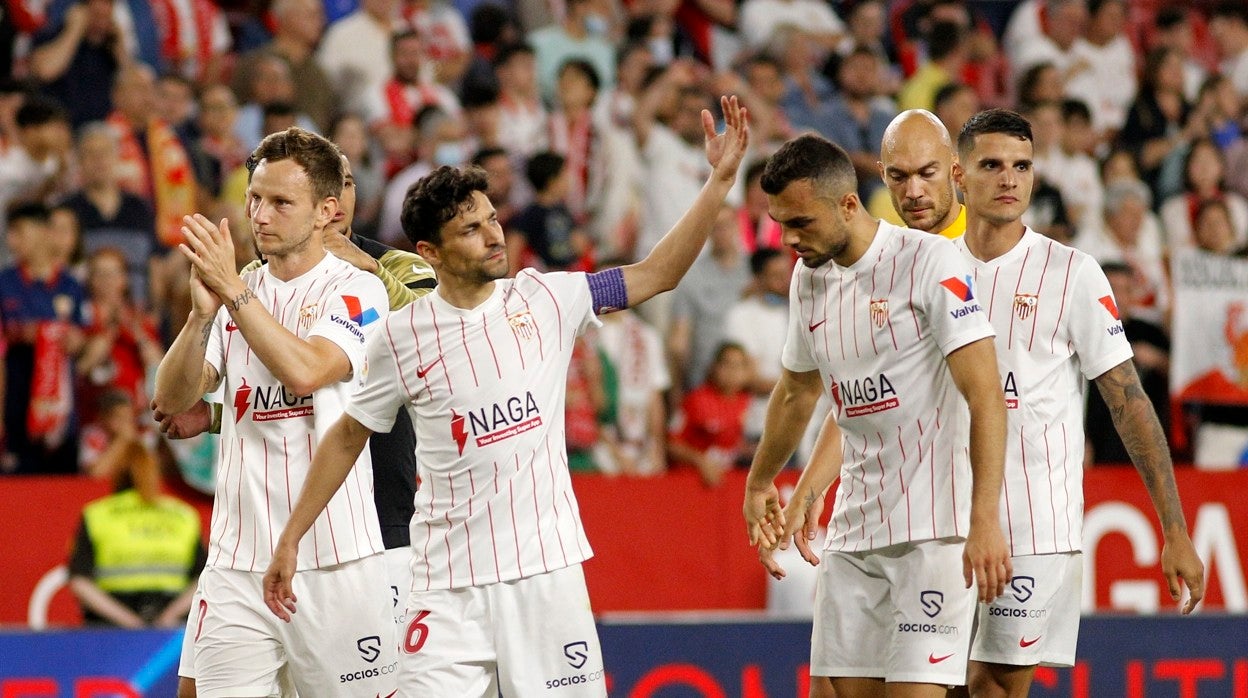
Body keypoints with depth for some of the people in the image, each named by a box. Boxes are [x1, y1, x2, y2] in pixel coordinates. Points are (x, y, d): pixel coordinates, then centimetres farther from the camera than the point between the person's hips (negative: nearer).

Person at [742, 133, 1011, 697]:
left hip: (933, 526, -7)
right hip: (854, 525, 7)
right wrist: (759, 483, 41)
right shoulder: (809, 280, 10)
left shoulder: (930, 263, -12)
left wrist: (985, 522, -25)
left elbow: (986, 397, -17)